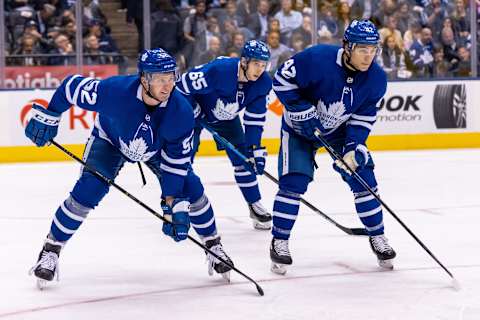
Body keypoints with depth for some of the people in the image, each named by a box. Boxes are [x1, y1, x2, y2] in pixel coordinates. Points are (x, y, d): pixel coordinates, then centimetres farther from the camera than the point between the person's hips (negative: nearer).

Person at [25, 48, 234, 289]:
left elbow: (176, 160, -24)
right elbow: (72, 87, -23)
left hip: (157, 148, 2)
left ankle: (214, 246, 13)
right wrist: (47, 117, -18)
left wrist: (174, 205, -27)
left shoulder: (181, 112, -33)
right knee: (87, 191, -20)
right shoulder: (115, 90, -40)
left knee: (190, 188, -10)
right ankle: (50, 251, -4)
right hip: (111, 140, -2)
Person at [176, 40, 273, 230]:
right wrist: (194, 112, -20)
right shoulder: (219, 70, -39)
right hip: (196, 110, -5)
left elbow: (255, 119, -11)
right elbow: (183, 86, -29)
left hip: (226, 117, 5)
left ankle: (255, 205, 15)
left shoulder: (262, 83, -21)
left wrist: (255, 149, -14)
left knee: (242, 158, 2)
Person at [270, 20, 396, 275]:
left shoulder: (376, 78, -18)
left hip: (341, 130, 4)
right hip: (299, 128, -4)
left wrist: (354, 145, -21)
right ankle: (279, 242, 1)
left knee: (363, 177, -3)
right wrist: (303, 111, -27)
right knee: (294, 181, -13)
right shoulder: (318, 58, -33)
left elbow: (364, 116, -8)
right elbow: (282, 79, -23)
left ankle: (377, 237, 14)